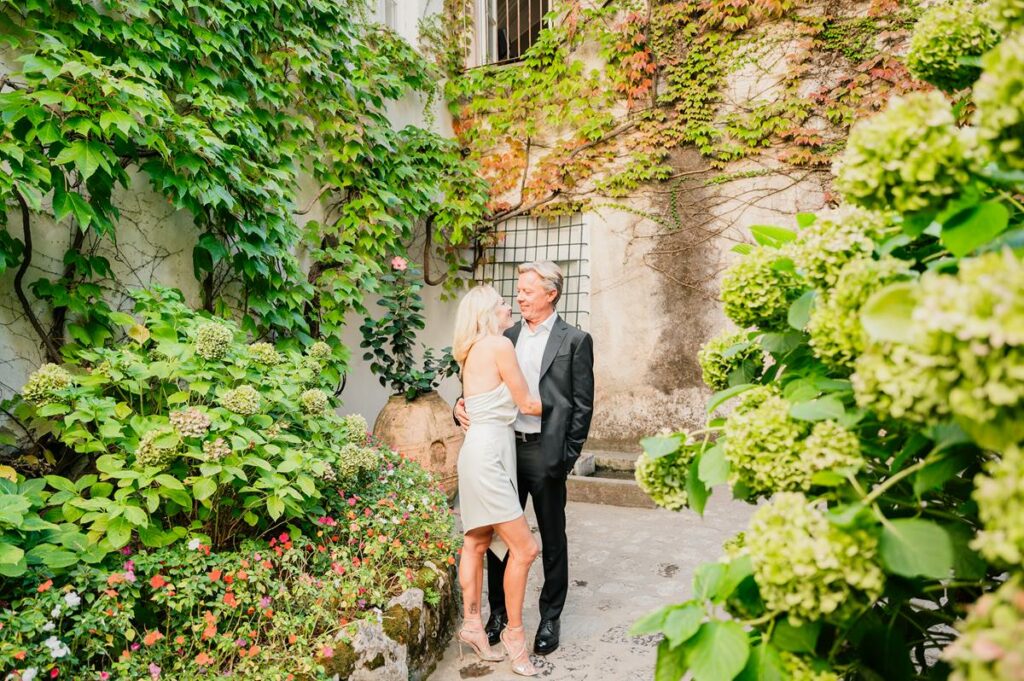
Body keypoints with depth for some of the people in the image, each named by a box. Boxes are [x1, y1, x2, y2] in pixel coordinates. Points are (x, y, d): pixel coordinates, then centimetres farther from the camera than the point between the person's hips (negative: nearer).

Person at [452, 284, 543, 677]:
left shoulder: (473, 350, 13)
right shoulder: (499, 344, -13)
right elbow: (526, 403, -8)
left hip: (479, 452, 10)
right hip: (489, 455, -10)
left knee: (477, 542, 15)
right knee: (524, 548, -5)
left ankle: (472, 623, 24)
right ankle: (514, 632, 7)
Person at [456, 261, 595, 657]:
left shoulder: (575, 341, -3)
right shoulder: (506, 337, 9)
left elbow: (582, 404, -4)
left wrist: (567, 457, -8)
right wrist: (464, 406, -7)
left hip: (546, 453, -4)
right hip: (505, 447, 4)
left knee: (553, 539, 11)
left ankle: (550, 617, 27)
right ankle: (498, 610, 29)